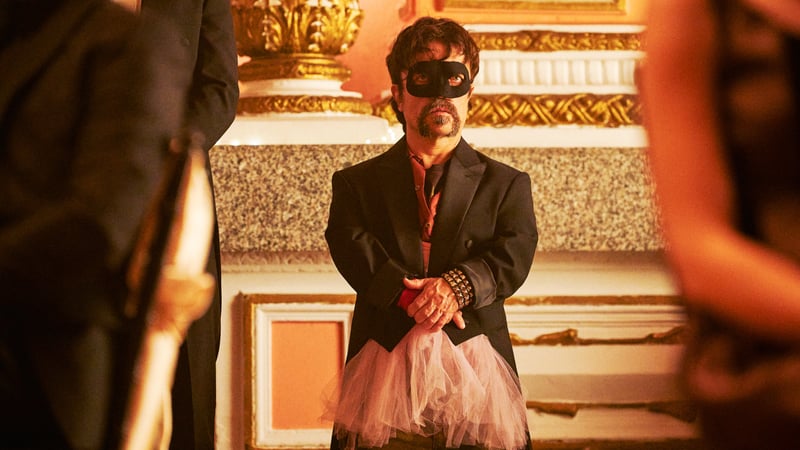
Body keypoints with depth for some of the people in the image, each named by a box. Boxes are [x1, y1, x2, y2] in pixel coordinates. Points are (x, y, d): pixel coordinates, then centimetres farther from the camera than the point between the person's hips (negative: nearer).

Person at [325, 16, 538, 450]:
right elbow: (351, 246, -1)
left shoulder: (506, 184, 16)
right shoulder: (357, 182, 17)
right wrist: (406, 293, -19)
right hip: (385, 365, 0)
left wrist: (457, 285, -21)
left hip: (476, 364, 0)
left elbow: (514, 254, -1)